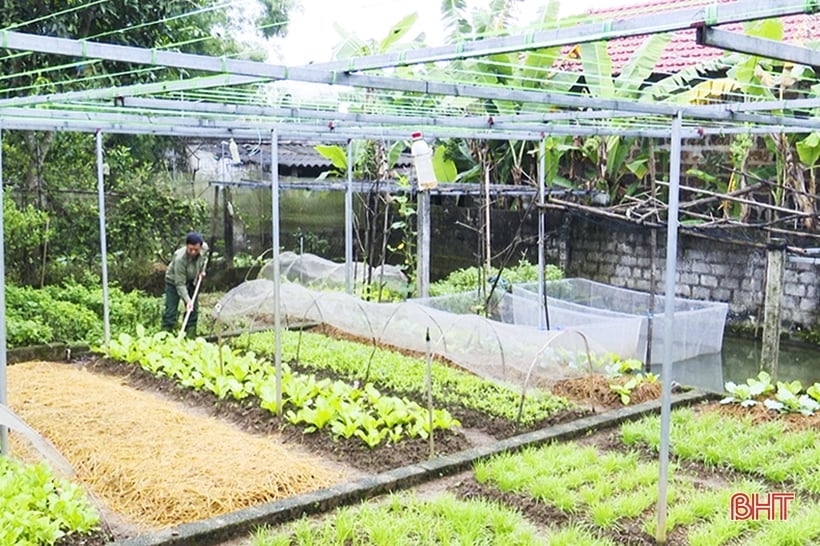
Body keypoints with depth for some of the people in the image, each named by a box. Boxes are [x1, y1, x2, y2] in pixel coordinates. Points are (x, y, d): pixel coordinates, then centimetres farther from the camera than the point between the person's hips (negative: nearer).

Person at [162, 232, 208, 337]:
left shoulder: (204, 248, -23)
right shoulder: (180, 258, -39)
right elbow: (180, 284, -35)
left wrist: (202, 270, -3)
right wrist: (187, 300, -41)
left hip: (191, 282, 6)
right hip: (174, 282, -6)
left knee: (194, 310, 5)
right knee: (171, 311, -11)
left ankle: (190, 337, 14)